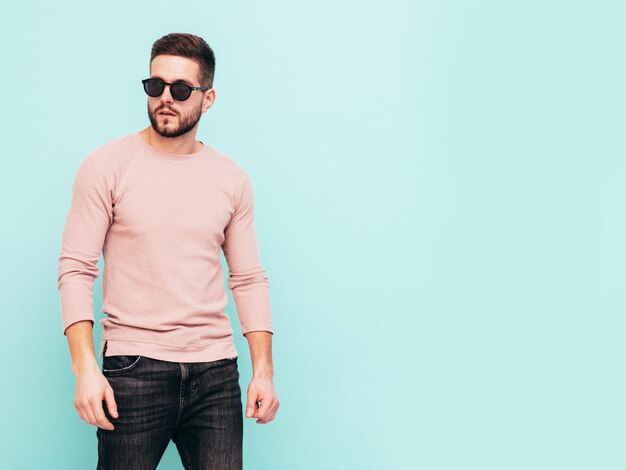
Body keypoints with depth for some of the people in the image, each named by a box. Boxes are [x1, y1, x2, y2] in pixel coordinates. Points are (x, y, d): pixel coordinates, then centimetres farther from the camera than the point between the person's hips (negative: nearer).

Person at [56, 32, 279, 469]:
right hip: (133, 368, -2)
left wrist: (264, 370, 3)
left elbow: (249, 279, 10)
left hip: (216, 370, 3)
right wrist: (85, 368, -14)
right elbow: (76, 269, -5)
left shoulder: (232, 179, 7)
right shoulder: (107, 166, -2)